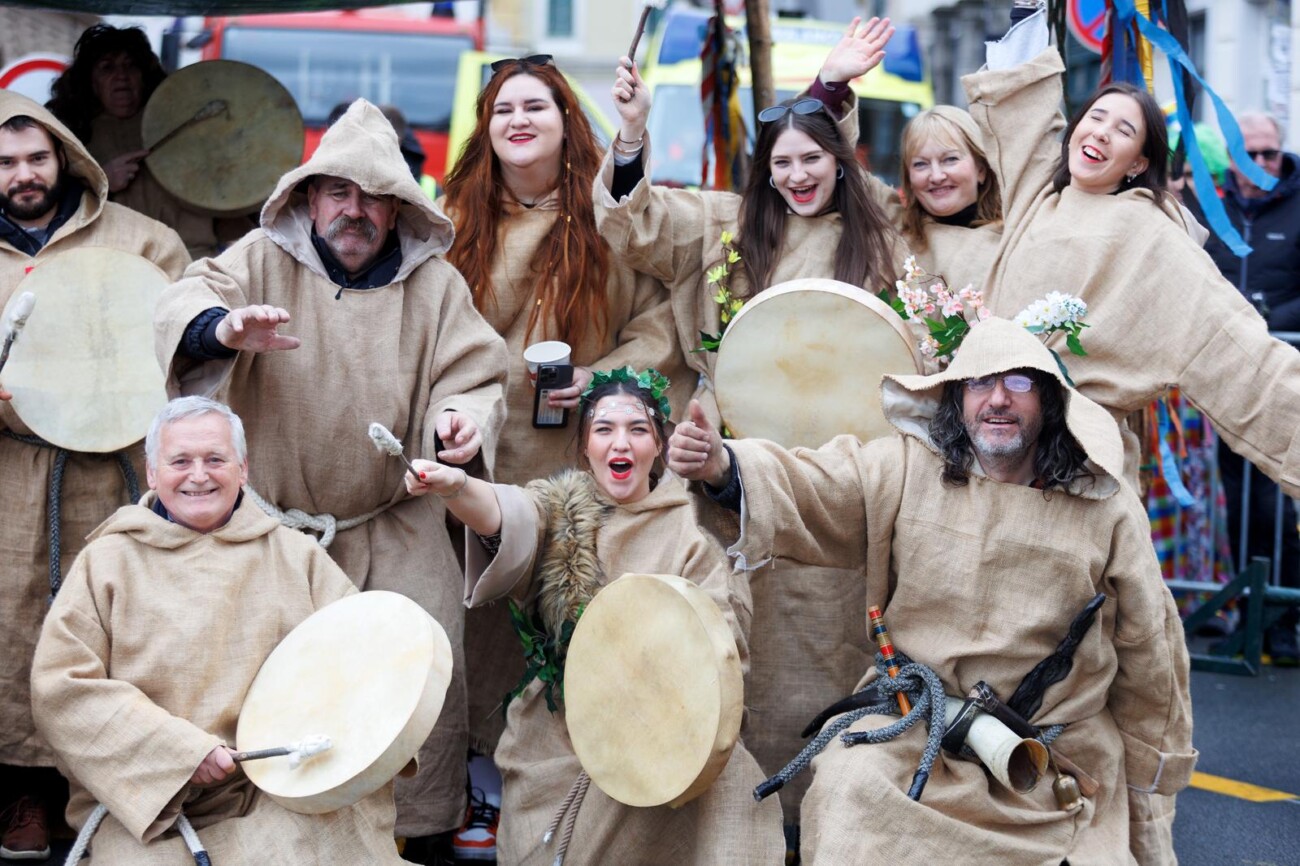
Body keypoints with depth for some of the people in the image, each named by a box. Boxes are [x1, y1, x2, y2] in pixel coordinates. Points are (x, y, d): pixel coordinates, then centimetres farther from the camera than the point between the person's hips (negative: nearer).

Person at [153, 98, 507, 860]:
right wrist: (227, 327, -37)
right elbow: (182, 309, -13)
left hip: (398, 530, 0)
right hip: (280, 525, 0)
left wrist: (461, 419, -24)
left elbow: (471, 377, 1)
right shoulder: (265, 259, 0)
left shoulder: (434, 282, 3)